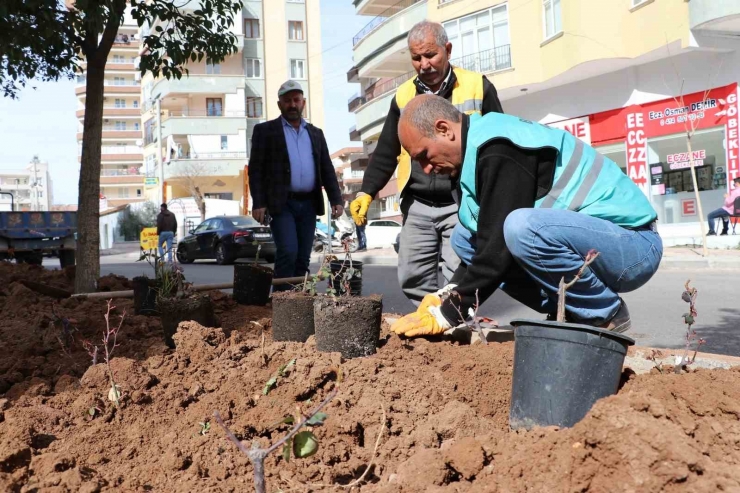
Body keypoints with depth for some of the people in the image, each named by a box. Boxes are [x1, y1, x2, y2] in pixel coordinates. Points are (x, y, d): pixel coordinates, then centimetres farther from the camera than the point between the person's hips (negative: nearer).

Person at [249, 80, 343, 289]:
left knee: (303, 258, 4)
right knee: (288, 252, -16)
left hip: (308, 204, 4)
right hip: (281, 203, -4)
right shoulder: (265, 130, 5)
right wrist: (258, 203, -12)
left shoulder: (315, 133, 17)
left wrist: (336, 199, 2)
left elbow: (327, 169, 15)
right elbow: (256, 169, -2)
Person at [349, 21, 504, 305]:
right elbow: (386, 152, 14)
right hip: (417, 207, 4)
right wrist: (367, 192, 1)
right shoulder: (403, 96, 10)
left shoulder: (478, 87, 1)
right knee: (412, 278, 3)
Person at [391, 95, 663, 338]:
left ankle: (604, 315, -11)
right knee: (464, 237, 7)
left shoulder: (499, 150, -22)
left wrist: (450, 313, -18)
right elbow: (489, 238, 11)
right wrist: (448, 296, 0)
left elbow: (498, 245, -26)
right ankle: (569, 313, 5)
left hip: (634, 245, -9)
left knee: (521, 227, -37)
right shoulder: (483, 145, 8)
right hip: (586, 236, 9)